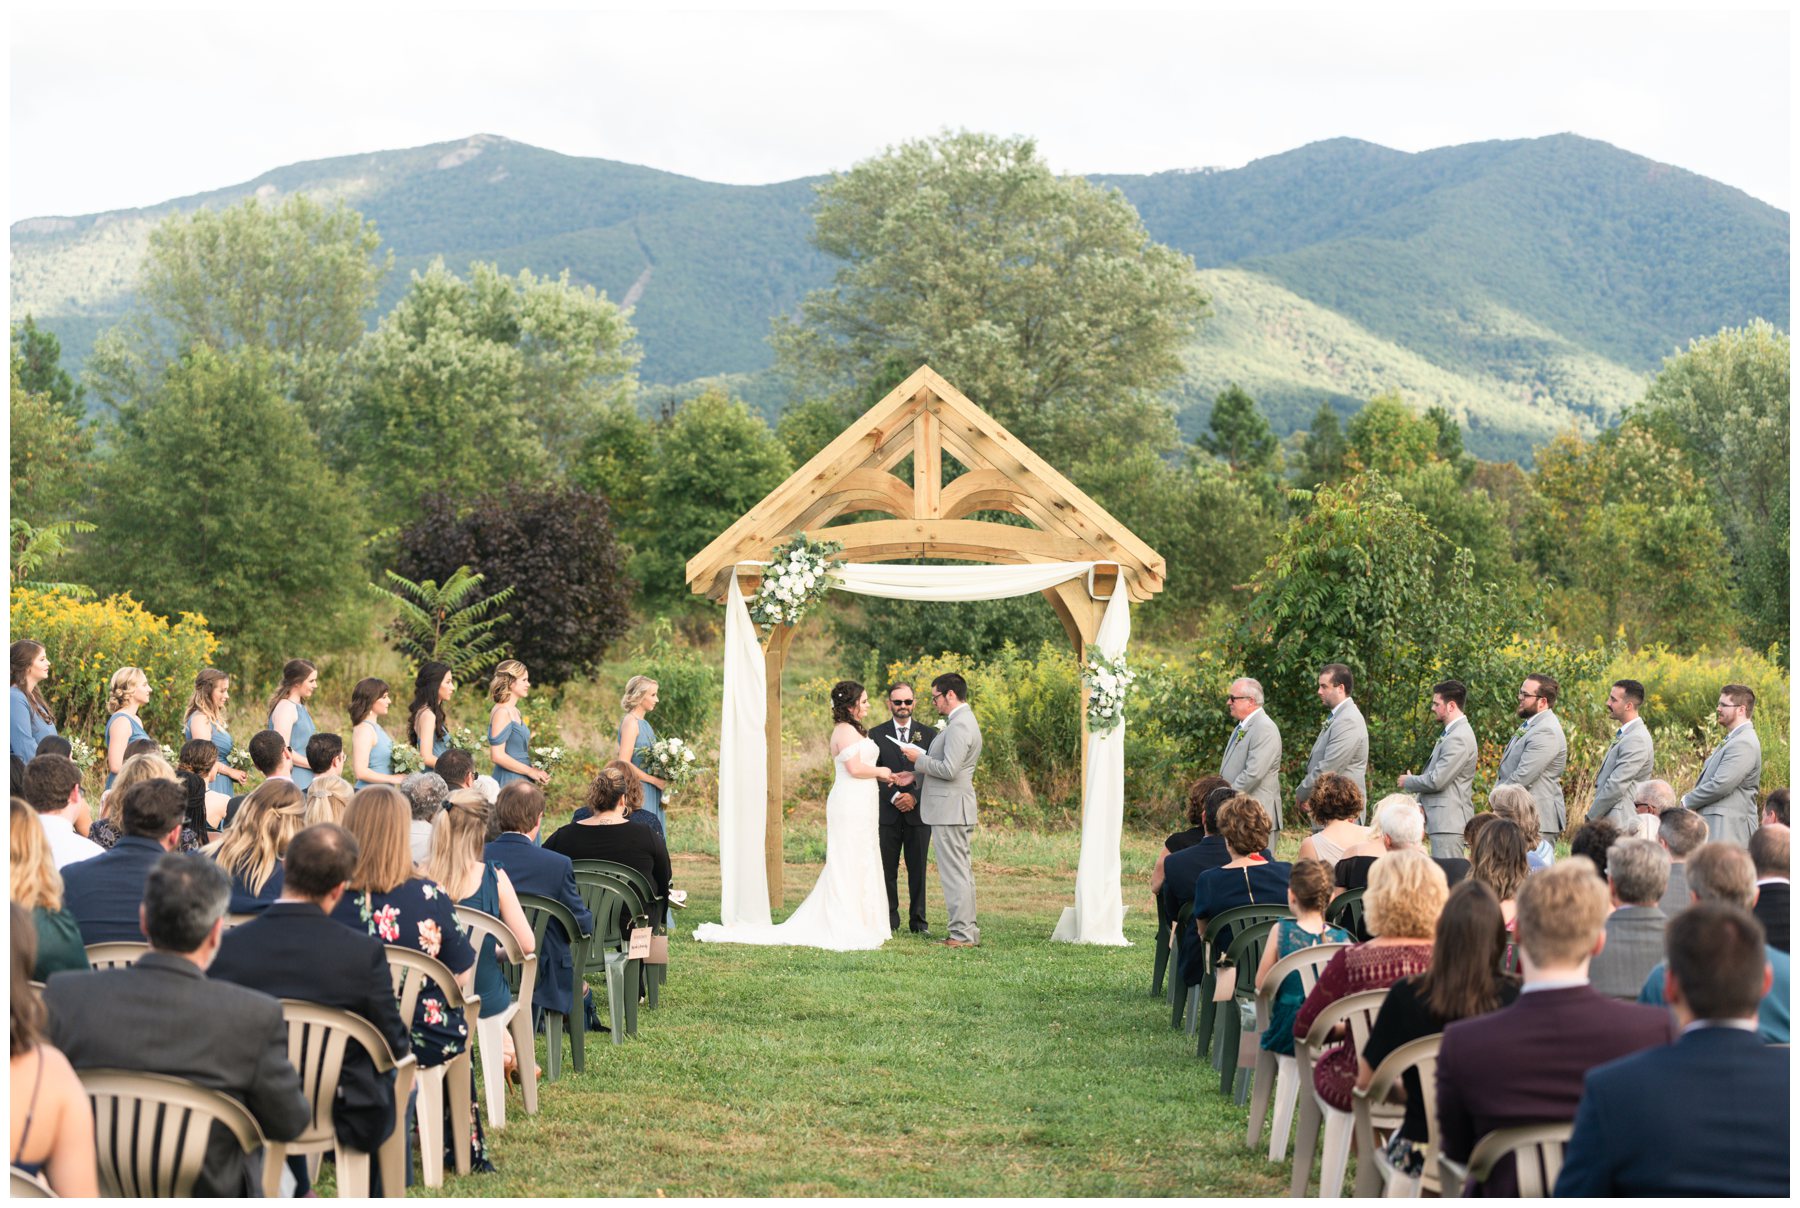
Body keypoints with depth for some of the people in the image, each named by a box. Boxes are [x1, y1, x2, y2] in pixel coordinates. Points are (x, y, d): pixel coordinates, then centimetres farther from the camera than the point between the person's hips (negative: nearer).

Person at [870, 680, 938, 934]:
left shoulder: (929, 734, 8)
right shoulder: (876, 735, 6)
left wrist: (915, 797, -10)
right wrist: (894, 797, -12)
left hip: (918, 812, 0)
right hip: (887, 813, 0)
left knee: (918, 870, 3)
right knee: (887, 870, 2)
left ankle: (918, 921, 9)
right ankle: (889, 920, 8)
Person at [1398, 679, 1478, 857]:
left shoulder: (1459, 738, -17)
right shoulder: (1450, 733, 16)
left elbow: (1437, 780, -21)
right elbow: (1433, 774, 21)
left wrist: (1408, 782, -3)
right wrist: (1420, 803, 8)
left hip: (1448, 821, -10)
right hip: (1442, 819, 10)